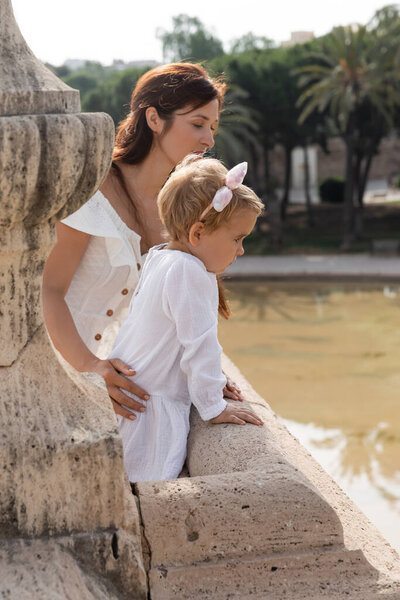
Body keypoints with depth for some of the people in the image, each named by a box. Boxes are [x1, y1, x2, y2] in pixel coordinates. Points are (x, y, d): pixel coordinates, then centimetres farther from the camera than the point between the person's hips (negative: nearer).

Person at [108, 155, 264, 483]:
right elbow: (199, 344, -18)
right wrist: (214, 407, -11)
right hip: (153, 412, -10)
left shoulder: (158, 258, 13)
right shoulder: (188, 272, -19)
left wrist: (212, 380, 30)